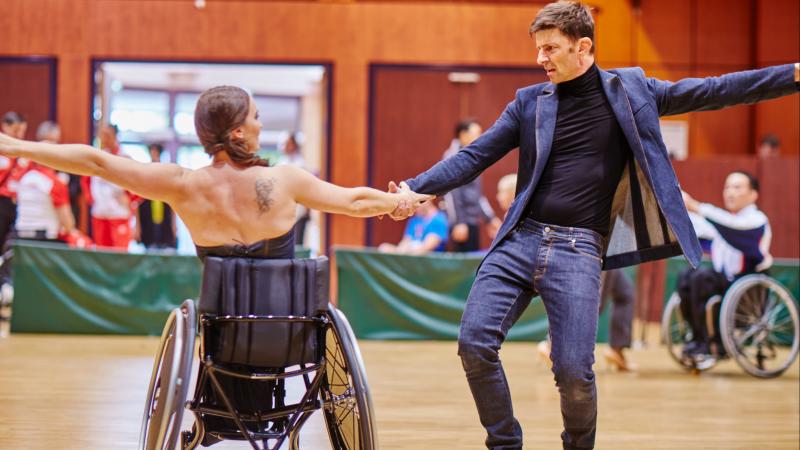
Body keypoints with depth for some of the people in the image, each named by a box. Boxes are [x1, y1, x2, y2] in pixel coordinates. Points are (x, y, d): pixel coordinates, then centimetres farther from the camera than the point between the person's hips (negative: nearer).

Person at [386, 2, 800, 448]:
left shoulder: (628, 90, 7)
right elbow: (474, 156, 9)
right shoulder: (529, 101, 10)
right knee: (475, 344, -11)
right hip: (520, 239, 2)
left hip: (578, 250, -2)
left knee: (574, 371, -11)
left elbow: (710, 92, 5)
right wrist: (416, 188, -4)